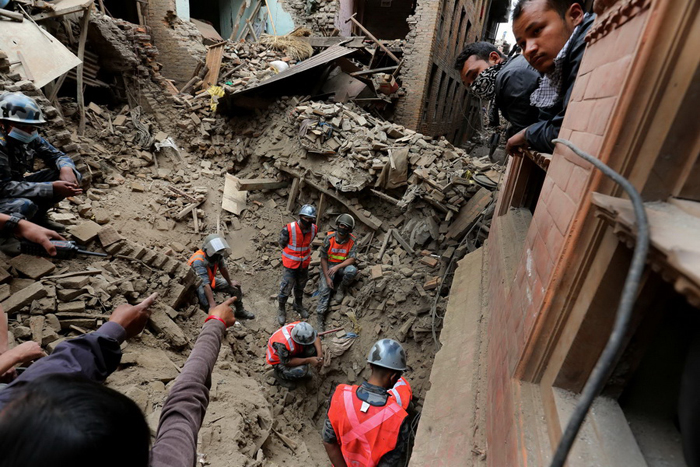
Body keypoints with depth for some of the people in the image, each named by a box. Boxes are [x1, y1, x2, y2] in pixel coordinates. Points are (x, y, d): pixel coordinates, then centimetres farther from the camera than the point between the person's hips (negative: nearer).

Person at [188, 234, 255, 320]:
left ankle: (240, 311, 17)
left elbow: (223, 268, -4)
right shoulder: (199, 261, -38)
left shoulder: (218, 255, -21)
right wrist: (212, 304, -44)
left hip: (211, 280, 7)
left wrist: (230, 283, 8)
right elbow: (205, 284, -42)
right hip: (198, 284, -6)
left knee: (235, 286, 2)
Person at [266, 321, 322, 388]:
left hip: (293, 351, 6)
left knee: (314, 348, -19)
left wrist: (320, 354, -23)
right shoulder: (283, 344, -43)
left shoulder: (300, 327, -27)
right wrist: (309, 360, -30)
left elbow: (316, 336, -10)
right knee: (301, 371, -30)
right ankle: (280, 374, 0)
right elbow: (287, 362, -29)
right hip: (279, 360, -6)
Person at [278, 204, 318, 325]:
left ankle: (298, 305, 50)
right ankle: (281, 309, 32)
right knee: (286, 288, 6)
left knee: (300, 286, 24)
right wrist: (293, 255, 1)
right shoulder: (288, 229, -27)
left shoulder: (314, 229, -13)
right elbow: (282, 244, -9)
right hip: (290, 264, -4)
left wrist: (304, 253, 11)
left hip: (304, 263, 5)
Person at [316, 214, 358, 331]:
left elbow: (352, 259, -14)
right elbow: (323, 258, -9)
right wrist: (327, 277, -14)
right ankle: (320, 319, -13)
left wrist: (337, 267, -28)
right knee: (324, 289, -15)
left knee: (352, 270, -31)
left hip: (343, 266, 1)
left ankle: (341, 290, -4)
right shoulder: (329, 238, -13)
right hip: (328, 266, -1)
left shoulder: (352, 240, -10)